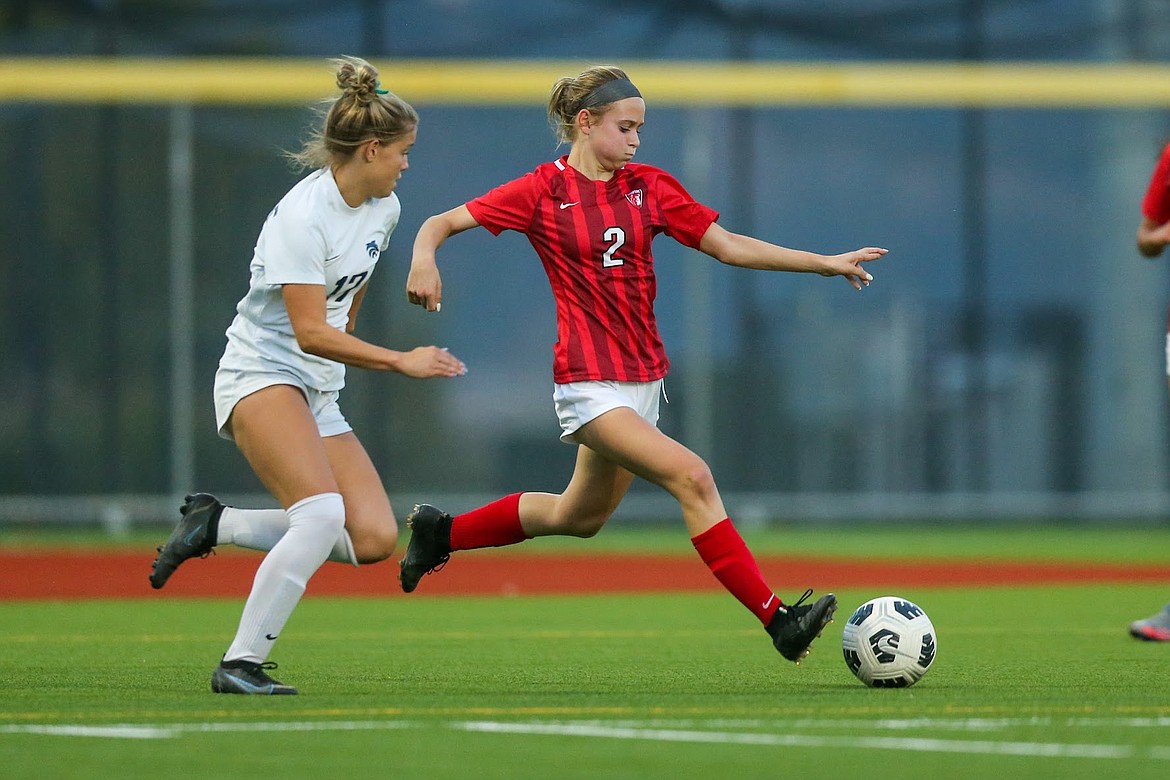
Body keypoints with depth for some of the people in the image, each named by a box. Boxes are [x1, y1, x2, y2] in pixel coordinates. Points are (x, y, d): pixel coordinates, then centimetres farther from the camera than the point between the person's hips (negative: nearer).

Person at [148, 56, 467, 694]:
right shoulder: (302, 217, -19)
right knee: (323, 513, -29)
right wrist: (400, 361, -24)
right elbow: (310, 333, -23)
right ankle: (240, 665, -22)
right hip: (261, 373, -8)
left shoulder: (383, 209, 6)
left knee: (374, 539, -9)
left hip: (319, 392, 8)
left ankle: (215, 524, 6)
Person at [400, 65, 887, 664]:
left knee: (580, 517, 19)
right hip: (589, 382, -7)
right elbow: (441, 223, -3)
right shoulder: (544, 191, -6)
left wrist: (825, 263, -2)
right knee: (691, 478, -21)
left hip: (643, 377, 7)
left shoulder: (648, 187, 7)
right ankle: (777, 620, -21)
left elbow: (729, 247, 6)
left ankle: (441, 532, 40)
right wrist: (424, 259, -27)